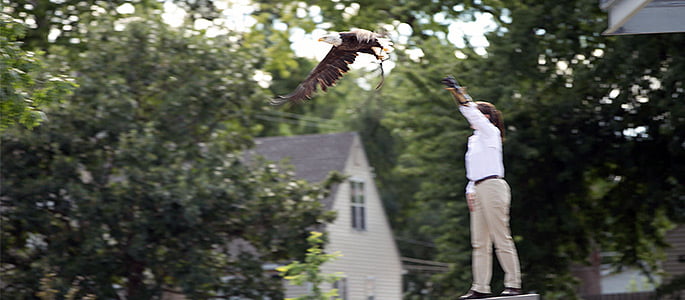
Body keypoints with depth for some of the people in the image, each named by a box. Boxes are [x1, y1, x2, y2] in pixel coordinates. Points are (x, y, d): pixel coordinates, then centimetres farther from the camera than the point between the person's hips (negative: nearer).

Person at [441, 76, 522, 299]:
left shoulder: (490, 132, -1)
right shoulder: (474, 139, 22)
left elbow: (472, 114, -15)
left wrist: (458, 92, -15)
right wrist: (470, 190, 12)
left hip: (493, 187, -9)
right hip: (478, 190, 9)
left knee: (502, 239, -8)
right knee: (479, 242, 4)